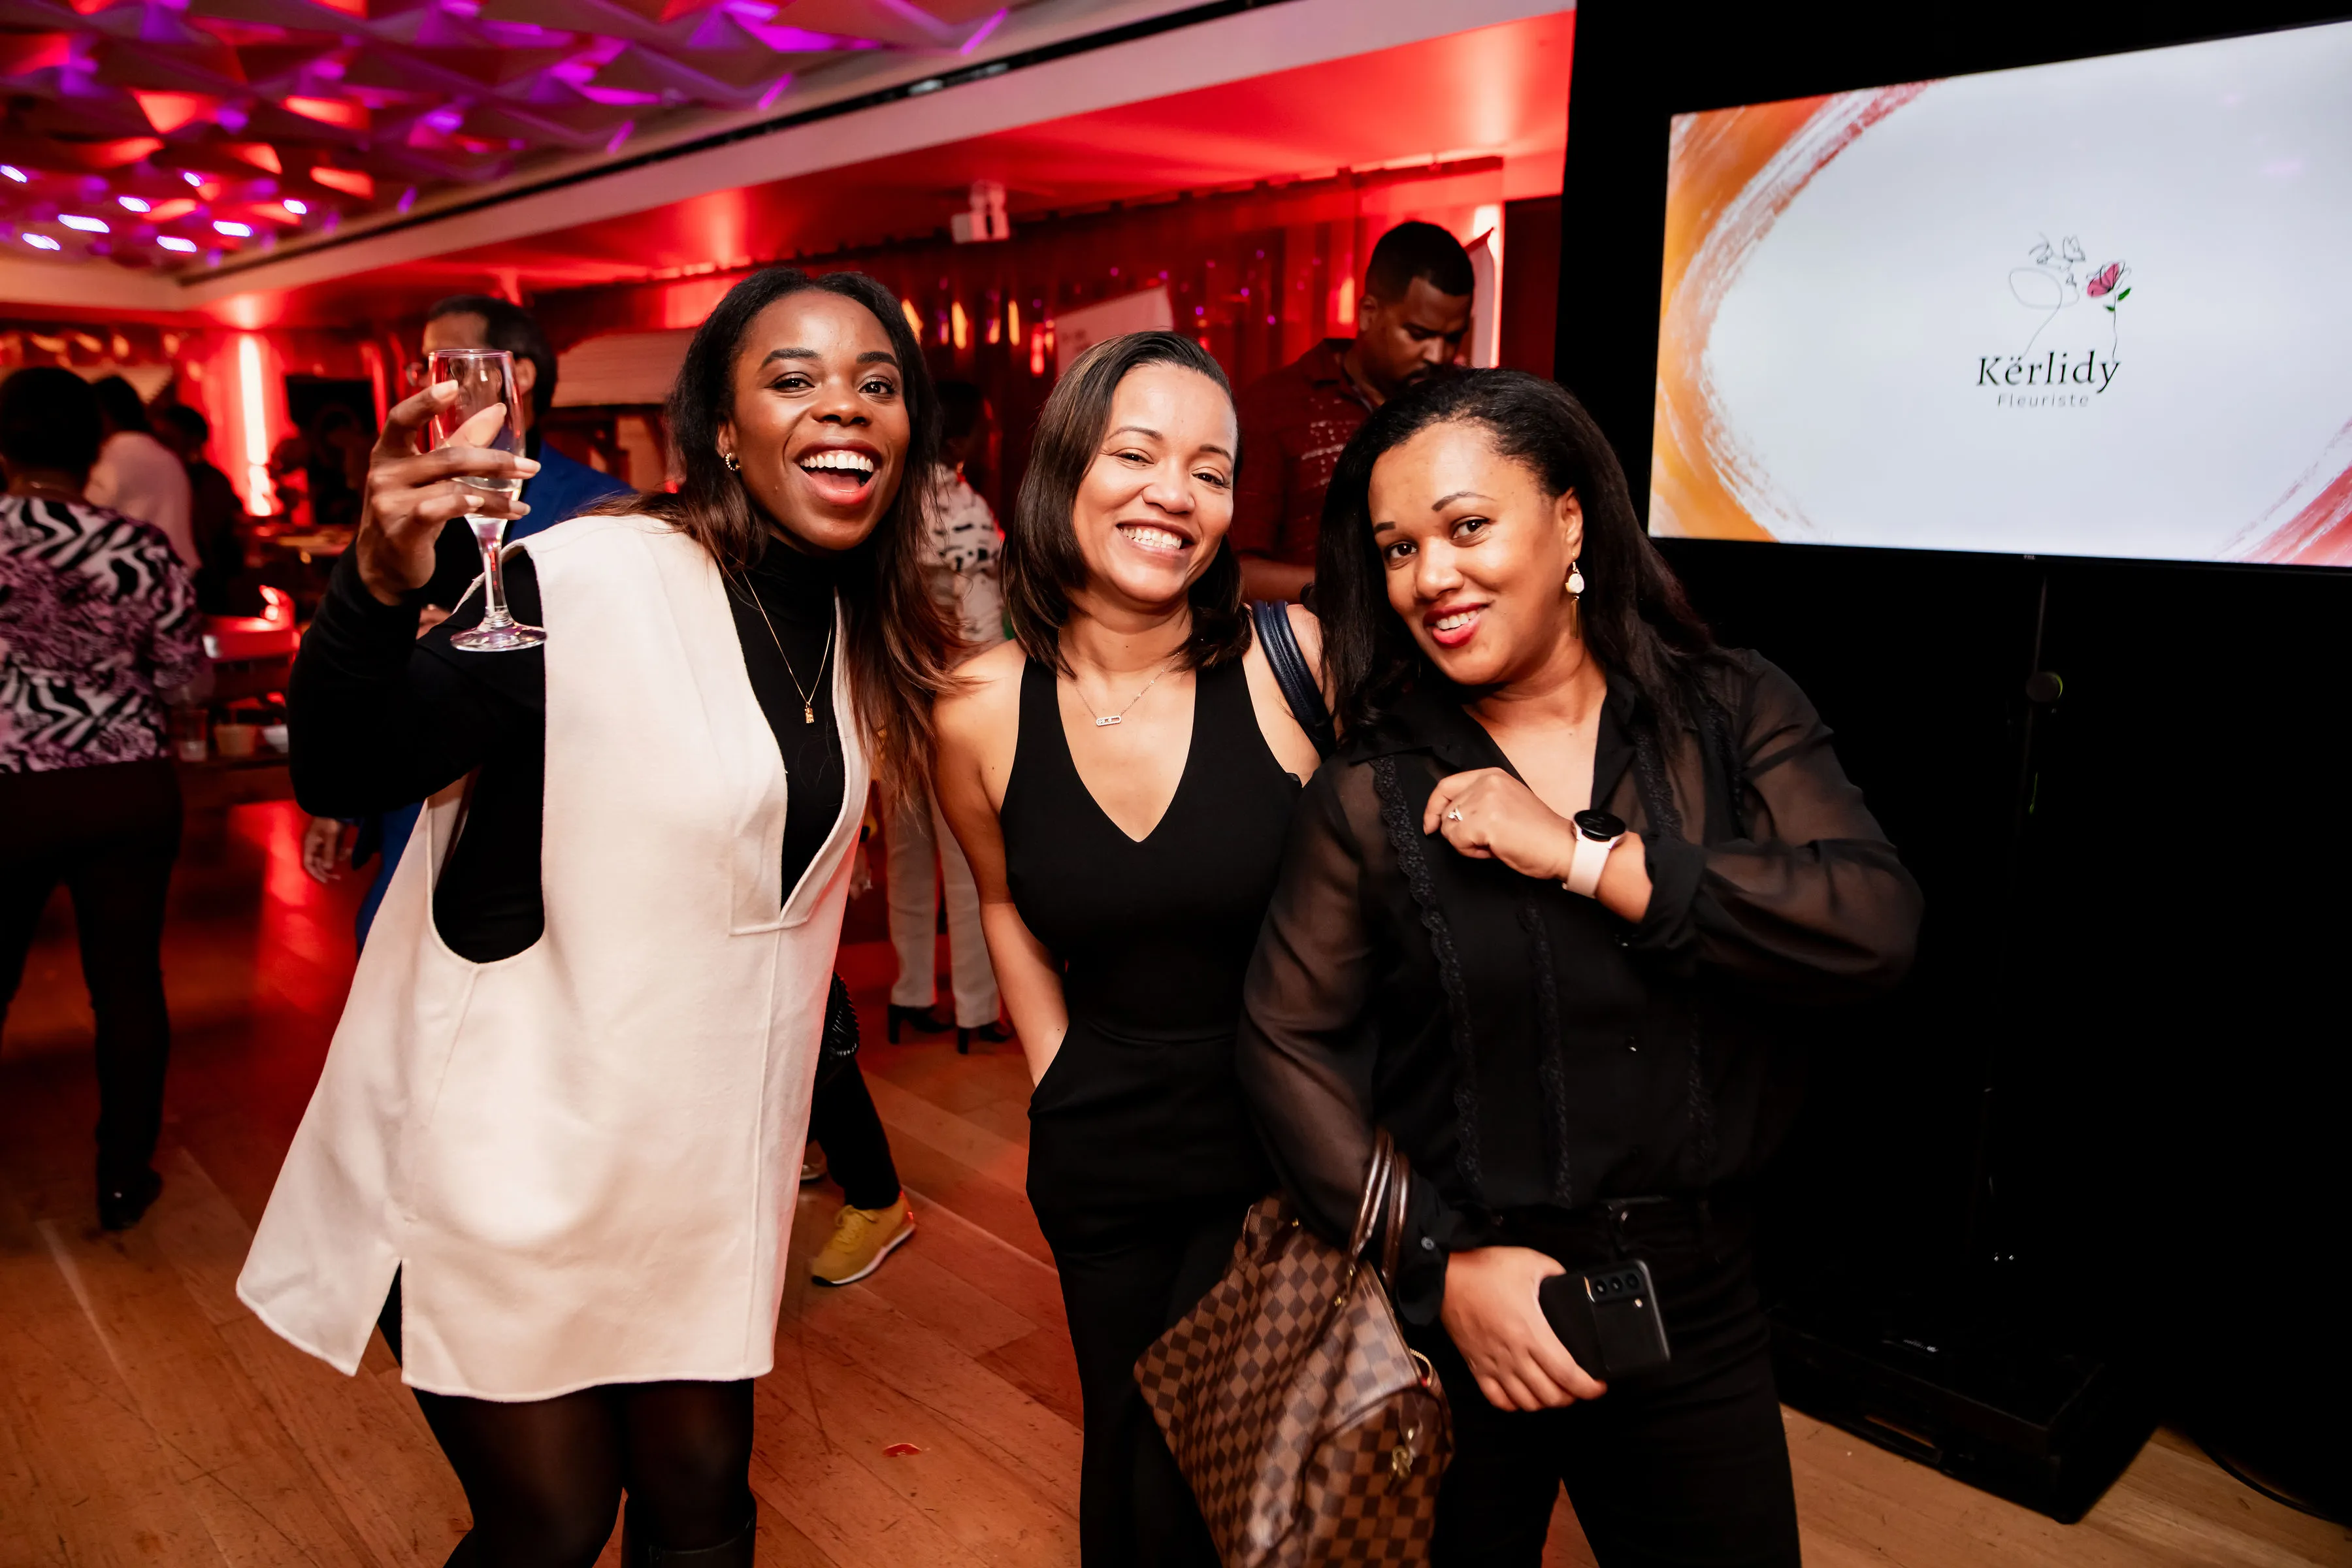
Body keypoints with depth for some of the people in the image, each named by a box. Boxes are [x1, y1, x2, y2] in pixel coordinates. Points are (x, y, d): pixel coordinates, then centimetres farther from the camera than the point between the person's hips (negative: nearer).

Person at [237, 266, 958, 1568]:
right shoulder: (591, 578, -20)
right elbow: (341, 778, -21)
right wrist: (379, 588, -39)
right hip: (510, 1140, -6)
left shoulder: (861, 629, 3)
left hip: (701, 1152, 6)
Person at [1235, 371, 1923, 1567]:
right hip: (1452, 1305, -1)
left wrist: (1581, 856, -20)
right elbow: (1289, 1042, -9)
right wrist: (1442, 1262, -16)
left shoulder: (1736, 716, -4)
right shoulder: (1375, 790, -8)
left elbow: (1876, 926, -18)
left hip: (1696, 1301, 2)